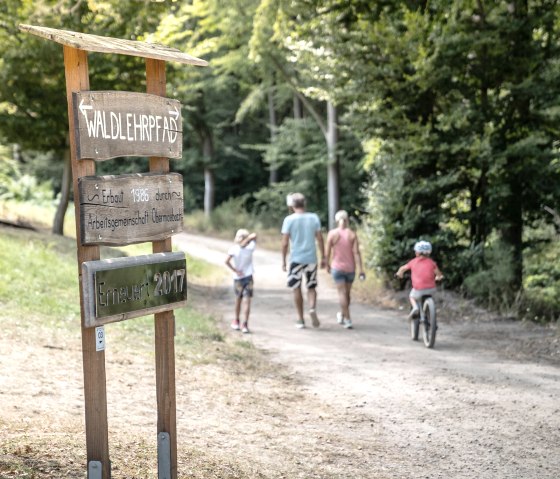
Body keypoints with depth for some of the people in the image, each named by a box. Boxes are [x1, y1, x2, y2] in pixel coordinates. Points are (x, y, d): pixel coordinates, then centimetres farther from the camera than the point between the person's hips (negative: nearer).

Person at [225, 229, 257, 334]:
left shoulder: (234, 249, -10)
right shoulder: (250, 248, -6)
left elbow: (227, 261, -20)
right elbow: (254, 235, 4)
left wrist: (235, 271, -12)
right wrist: (248, 238, -10)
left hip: (238, 277, 1)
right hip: (248, 277, -1)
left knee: (238, 299, 18)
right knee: (247, 301, -5)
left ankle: (236, 322, 32)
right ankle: (245, 325, -13)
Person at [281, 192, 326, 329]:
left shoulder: (289, 220, -6)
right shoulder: (314, 218, 1)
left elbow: (285, 243, -6)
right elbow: (320, 239, 2)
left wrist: (283, 260, 2)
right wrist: (323, 257, 9)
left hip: (295, 259, -2)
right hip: (311, 258, 2)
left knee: (296, 289, 9)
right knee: (311, 287, 13)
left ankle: (300, 319, 11)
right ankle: (312, 308, -13)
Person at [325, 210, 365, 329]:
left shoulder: (332, 233, -7)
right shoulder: (352, 234, -5)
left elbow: (328, 252, -5)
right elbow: (356, 252, -12)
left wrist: (327, 264, 12)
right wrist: (361, 270, -12)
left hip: (337, 267, -2)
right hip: (350, 268, 2)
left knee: (342, 293, -4)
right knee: (347, 293, 17)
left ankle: (348, 319, -14)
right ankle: (342, 315, 35)